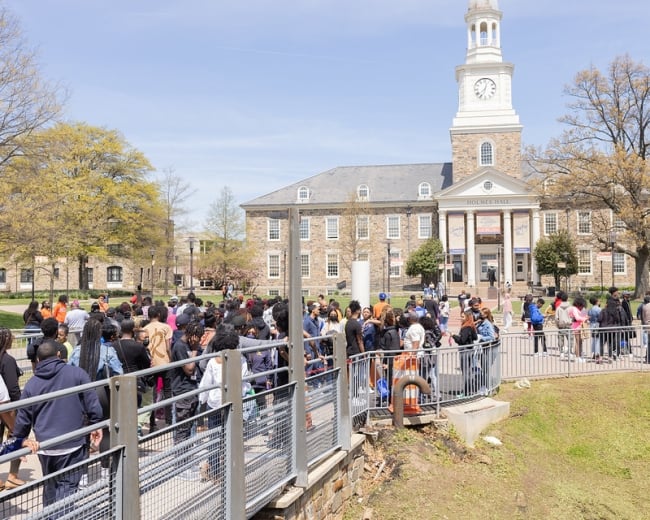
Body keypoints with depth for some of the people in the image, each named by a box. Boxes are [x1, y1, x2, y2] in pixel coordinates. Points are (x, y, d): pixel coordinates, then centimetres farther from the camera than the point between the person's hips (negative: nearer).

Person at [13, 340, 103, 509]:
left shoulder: (32, 383, 3)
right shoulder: (76, 373, -5)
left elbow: (23, 418, 8)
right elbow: (92, 403, -5)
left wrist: (19, 440, 22)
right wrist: (96, 425, 8)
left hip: (44, 447, 3)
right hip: (73, 444, -3)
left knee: (49, 485, 21)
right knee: (67, 486, 1)